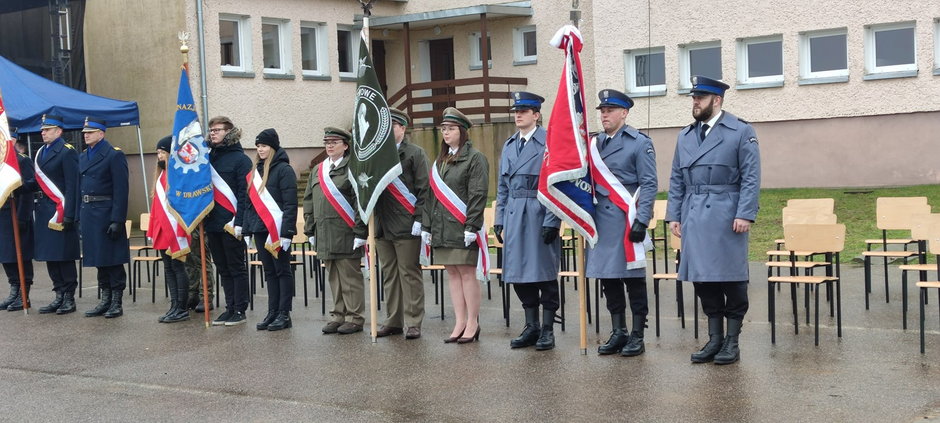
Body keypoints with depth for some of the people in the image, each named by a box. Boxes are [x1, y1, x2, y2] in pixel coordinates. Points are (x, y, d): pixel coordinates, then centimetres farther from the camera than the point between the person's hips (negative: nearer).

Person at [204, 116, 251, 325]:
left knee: (236, 267, 1)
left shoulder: (240, 159, -7)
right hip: (212, 223, 7)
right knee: (223, 268, 11)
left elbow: (245, 192, -12)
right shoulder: (209, 157, 12)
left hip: (231, 223, -7)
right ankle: (230, 308, 17)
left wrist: (239, 221, -19)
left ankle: (240, 310, 7)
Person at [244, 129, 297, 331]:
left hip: (278, 230, -7)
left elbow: (290, 204, -14)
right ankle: (272, 312, 15)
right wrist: (247, 229, 12)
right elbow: (251, 202, 18)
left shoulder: (284, 169, -8)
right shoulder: (256, 171, 15)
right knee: (269, 272, 10)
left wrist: (286, 232, -19)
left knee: (283, 270, 0)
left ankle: (284, 314, 4)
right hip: (261, 230, 7)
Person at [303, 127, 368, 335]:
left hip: (345, 233, -6)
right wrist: (310, 230, 13)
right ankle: (338, 315, 20)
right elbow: (309, 201, 19)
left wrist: (360, 232, -15)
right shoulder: (317, 170, 16)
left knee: (350, 276, 0)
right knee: (333, 278, 12)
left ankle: (354, 317, 8)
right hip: (324, 232, 6)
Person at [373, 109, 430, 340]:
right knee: (389, 274, 10)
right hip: (382, 226, 6)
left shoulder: (415, 153, -1)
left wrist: (419, 219, -14)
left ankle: (413, 323, 4)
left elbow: (423, 189, -6)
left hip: (407, 225, -6)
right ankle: (393, 321, 18)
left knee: (409, 273, -1)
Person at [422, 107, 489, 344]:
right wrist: (426, 226, 10)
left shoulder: (474, 158, -4)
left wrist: (471, 227, -17)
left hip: (462, 227, -7)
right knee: (452, 273, 8)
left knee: (467, 272, -4)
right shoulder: (440, 161, 17)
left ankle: (472, 323, 4)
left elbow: (478, 194, -11)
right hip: (442, 227, 7)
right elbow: (431, 194, 17)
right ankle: (460, 322, 13)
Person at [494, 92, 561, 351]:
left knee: (544, 272, 1)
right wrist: (500, 220, 12)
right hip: (514, 216, 6)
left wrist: (552, 221, -16)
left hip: (539, 216, -6)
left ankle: (547, 330, 11)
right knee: (519, 273, 9)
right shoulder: (509, 146, 14)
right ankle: (531, 327, 20)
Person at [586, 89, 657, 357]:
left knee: (633, 278, 0)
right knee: (608, 278, 8)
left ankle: (637, 336, 8)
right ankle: (618, 333, 19)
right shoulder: (596, 143, 14)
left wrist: (642, 221, -15)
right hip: (601, 219, 6)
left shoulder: (640, 143, -2)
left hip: (627, 220, -5)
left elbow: (649, 185, -7)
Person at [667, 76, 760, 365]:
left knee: (731, 279, 1)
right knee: (702, 279, 8)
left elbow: (751, 178, -6)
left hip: (726, 218, -5)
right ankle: (714, 340, 18)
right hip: (694, 219, 5)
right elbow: (676, 180, 15)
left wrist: (745, 214, -14)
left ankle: (732, 342, 11)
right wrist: (674, 215, 8)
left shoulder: (741, 132, -1)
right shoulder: (685, 136, 14)